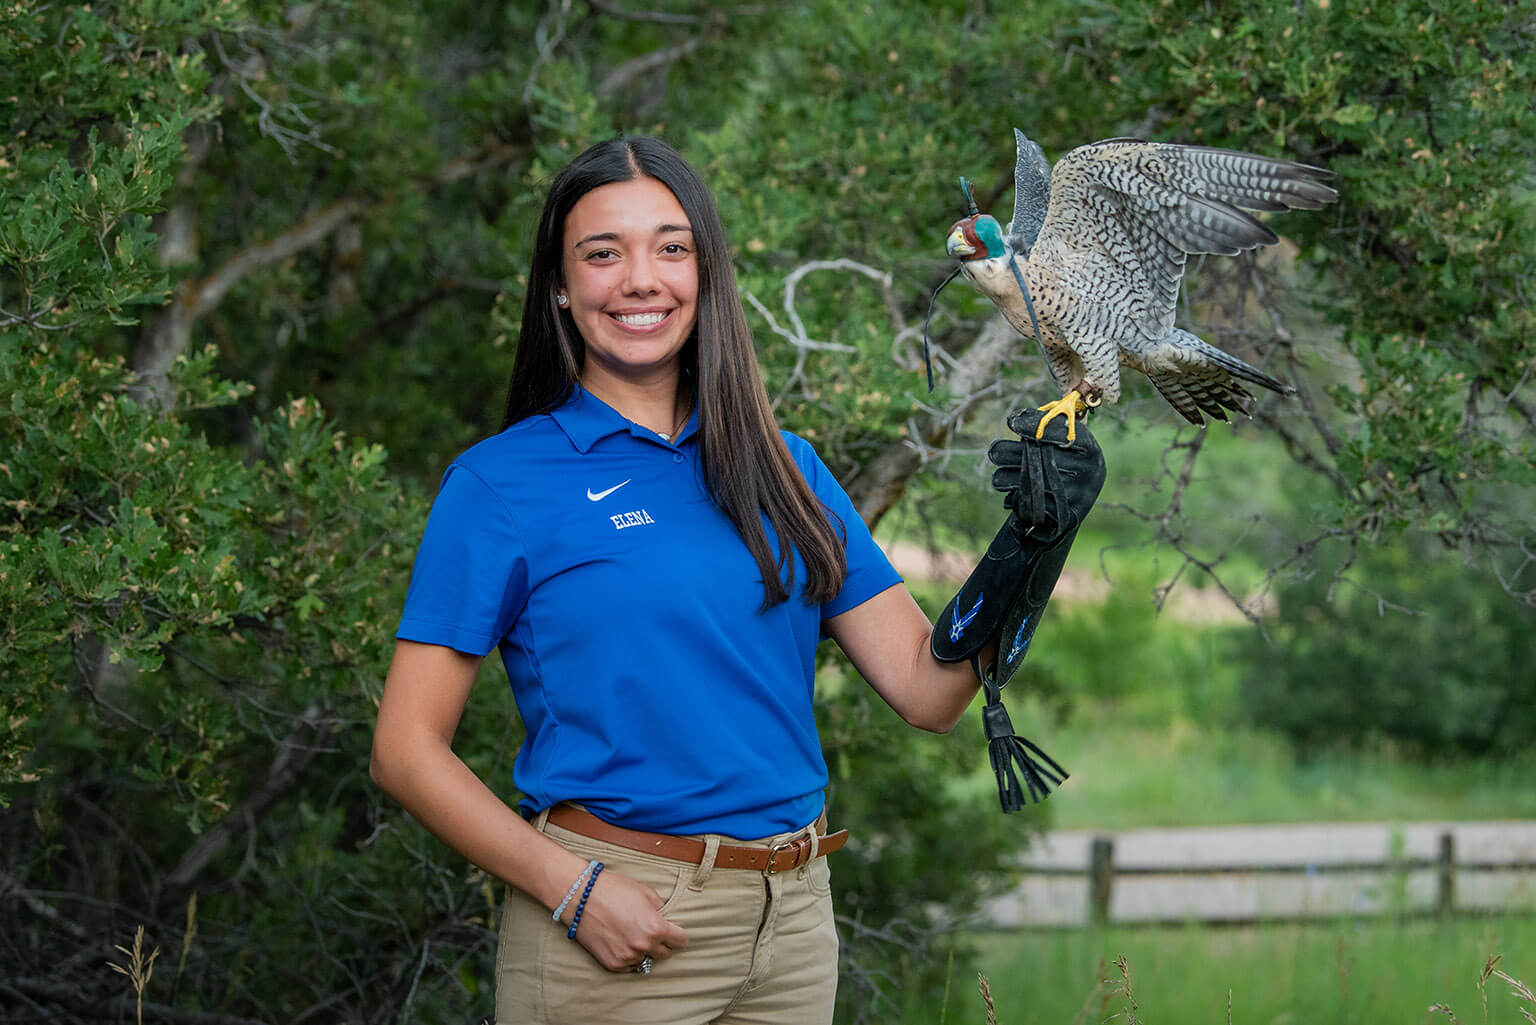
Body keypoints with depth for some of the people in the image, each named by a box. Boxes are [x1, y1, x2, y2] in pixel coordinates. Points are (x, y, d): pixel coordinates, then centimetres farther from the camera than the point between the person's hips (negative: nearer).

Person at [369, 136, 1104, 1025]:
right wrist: (572, 888, -17)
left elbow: (927, 691, 4)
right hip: (614, 927, -4)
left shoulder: (784, 468, 10)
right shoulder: (501, 483, -3)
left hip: (793, 919, 4)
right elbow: (408, 748, -7)